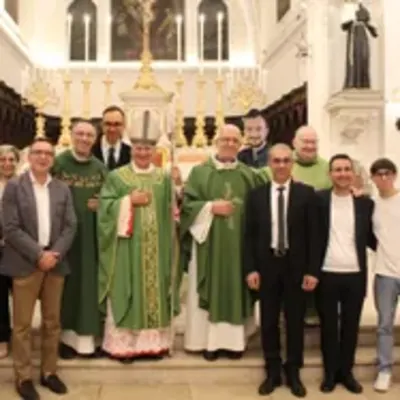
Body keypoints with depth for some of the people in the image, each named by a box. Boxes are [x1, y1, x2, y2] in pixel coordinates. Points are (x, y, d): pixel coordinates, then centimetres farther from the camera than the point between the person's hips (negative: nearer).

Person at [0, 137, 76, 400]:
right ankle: (24, 377, 15)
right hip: (25, 263, -3)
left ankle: (49, 372, 23)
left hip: (55, 262, 4)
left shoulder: (63, 189, 9)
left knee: (52, 322, 10)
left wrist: (55, 254, -10)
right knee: (22, 323, 4)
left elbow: (70, 226, 4)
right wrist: (38, 255, -14)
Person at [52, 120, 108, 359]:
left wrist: (101, 205, -9)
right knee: (69, 282, 4)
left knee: (90, 282, 6)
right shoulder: (58, 163, -3)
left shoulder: (100, 168, 7)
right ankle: (68, 336, 14)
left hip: (92, 234, 3)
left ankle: (89, 336, 15)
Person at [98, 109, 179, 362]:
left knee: (155, 290, 8)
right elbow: (106, 207, -7)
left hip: (156, 248, 3)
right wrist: (130, 201, -16)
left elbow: (170, 212, 10)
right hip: (127, 248, -3)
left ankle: (154, 342, 18)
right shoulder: (117, 177, 1)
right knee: (127, 292, 1)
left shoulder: (164, 178, 9)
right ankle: (124, 344, 10)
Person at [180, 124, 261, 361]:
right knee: (210, 290, 2)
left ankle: (234, 340, 14)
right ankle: (210, 340, 10)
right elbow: (187, 203, -3)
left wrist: (240, 210, -8)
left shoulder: (249, 175, 10)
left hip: (239, 243, 2)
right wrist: (211, 207, -14)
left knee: (236, 290, 6)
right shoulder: (200, 172, 3)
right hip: (208, 241, -2)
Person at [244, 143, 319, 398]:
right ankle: (272, 372, 23)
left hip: (296, 266, -1)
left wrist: (312, 270, -8)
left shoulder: (306, 193, -1)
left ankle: (293, 372, 25)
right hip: (267, 265, 1)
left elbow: (313, 234, -3)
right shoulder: (256, 195, 3)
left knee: (295, 321, 9)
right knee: (269, 322, 9)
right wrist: (251, 268, -5)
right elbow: (250, 235, 3)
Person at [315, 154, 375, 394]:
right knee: (328, 325, 9)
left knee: (351, 326, 11)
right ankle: (330, 373, 24)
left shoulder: (365, 203, 5)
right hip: (327, 274, -2)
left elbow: (370, 237, 12)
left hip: (355, 275, 2)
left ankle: (346, 371, 27)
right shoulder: (318, 199, -2)